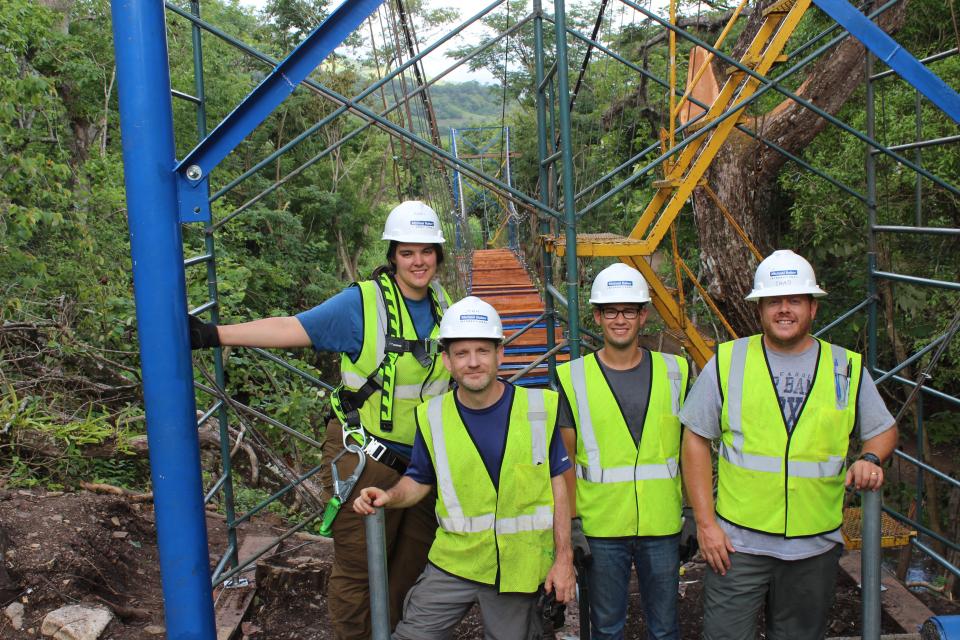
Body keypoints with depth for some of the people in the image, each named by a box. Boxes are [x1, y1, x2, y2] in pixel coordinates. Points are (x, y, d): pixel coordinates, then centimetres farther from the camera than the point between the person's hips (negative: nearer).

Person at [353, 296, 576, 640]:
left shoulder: (539, 408, -8)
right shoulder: (433, 417, -5)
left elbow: (557, 484, -3)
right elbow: (419, 481, 8)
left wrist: (563, 557, -4)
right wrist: (390, 497, -13)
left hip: (518, 564, -1)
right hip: (454, 561, 2)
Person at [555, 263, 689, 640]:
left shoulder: (673, 371, 2)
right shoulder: (574, 378, -4)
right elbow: (565, 459, -1)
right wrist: (572, 523, -4)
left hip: (662, 527, 2)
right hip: (600, 529, -1)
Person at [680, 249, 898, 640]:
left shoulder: (847, 369, 4)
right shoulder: (728, 362, -2)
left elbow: (883, 429, 16)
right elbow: (696, 440, -1)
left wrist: (870, 459, -8)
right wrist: (705, 523, -7)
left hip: (816, 546, 2)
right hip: (737, 543, -2)